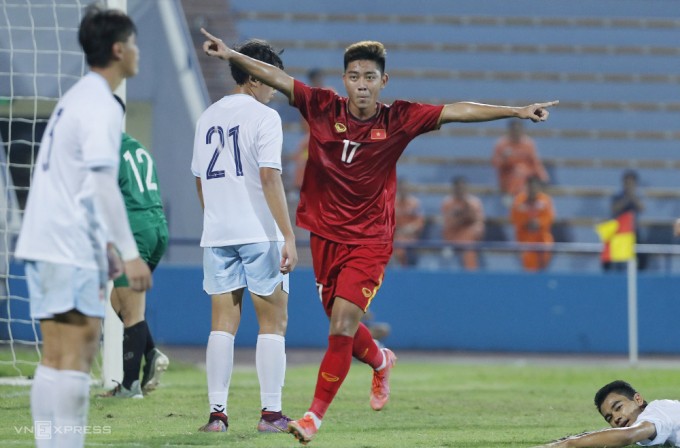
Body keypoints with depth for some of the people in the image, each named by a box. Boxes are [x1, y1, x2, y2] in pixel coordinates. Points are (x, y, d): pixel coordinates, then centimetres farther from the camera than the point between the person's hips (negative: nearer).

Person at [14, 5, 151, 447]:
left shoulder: (77, 98, 17)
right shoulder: (101, 107, -13)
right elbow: (103, 184, -21)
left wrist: (106, 245, 26)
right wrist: (130, 253, -22)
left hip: (45, 243, 9)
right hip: (70, 248, -9)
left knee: (56, 358, 9)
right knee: (76, 356, -10)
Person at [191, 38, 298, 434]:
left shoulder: (208, 119, 13)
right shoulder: (264, 117, -7)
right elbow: (270, 179, -15)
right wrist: (289, 237, -16)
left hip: (217, 236, 5)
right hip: (260, 233, -5)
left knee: (224, 323, 6)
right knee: (273, 323, 2)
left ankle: (217, 412, 0)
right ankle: (271, 413, 0)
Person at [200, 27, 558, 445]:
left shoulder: (399, 119, -8)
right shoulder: (323, 107, -5)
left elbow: (457, 111, -10)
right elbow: (277, 77, -4)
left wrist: (517, 111, -14)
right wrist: (232, 55, -13)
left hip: (369, 241, -3)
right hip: (325, 234, 3)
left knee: (342, 327, -14)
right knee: (341, 325, 14)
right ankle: (381, 361, 47)